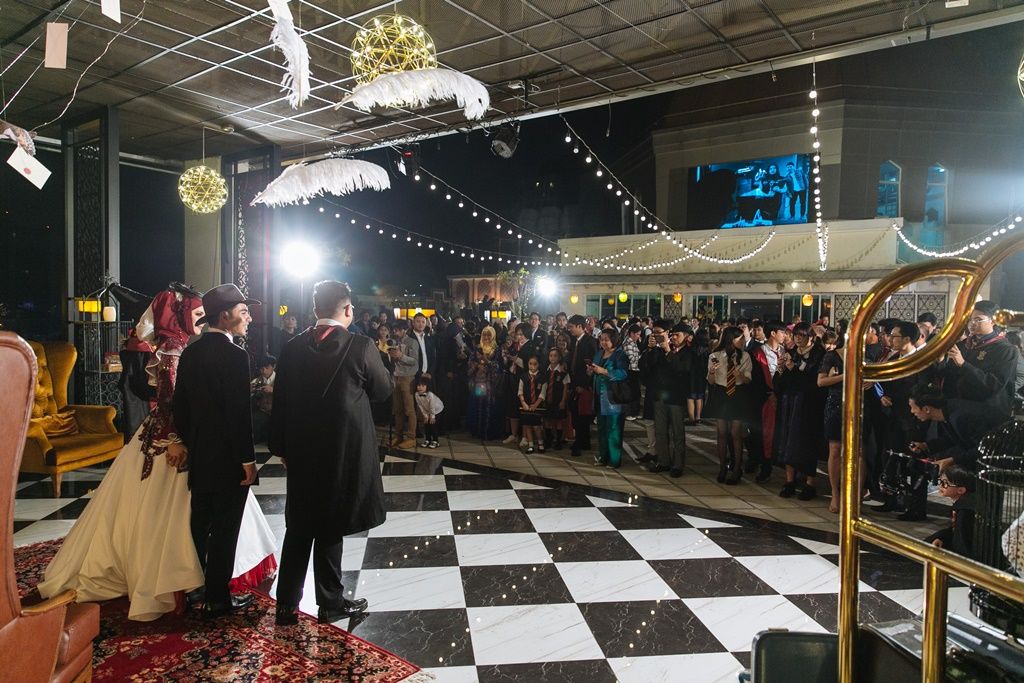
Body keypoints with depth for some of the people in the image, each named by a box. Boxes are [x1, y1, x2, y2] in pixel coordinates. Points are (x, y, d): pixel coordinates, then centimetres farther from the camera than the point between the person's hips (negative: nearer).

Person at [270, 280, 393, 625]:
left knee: (299, 527, 16)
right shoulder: (361, 346, -15)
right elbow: (383, 389, -2)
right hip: (344, 450, -4)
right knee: (330, 528, 10)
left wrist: (281, 448, 12)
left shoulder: (293, 348, -2)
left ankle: (286, 606, 24)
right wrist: (386, 371, 18)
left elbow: (280, 401, 3)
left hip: (301, 451, 4)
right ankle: (331, 603, 24)